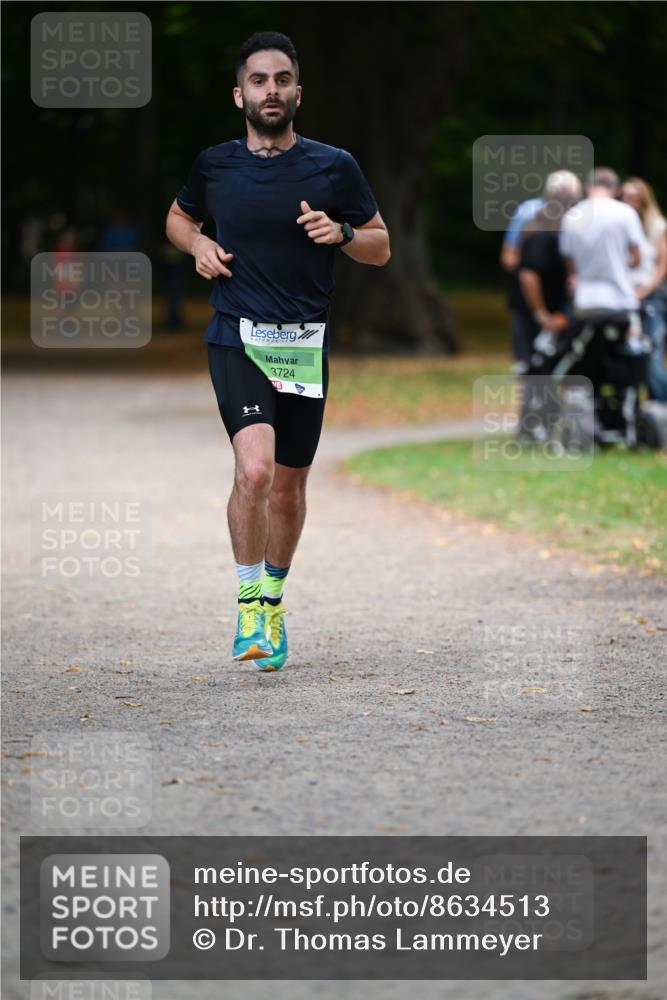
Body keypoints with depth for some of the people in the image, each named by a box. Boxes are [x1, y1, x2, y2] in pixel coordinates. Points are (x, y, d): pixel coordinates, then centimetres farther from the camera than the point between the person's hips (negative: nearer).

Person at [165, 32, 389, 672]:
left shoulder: (334, 167, 2)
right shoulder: (214, 165, 4)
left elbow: (381, 247, 10)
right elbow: (178, 216, 23)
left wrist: (340, 233, -11)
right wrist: (197, 244, 1)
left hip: (304, 344, 2)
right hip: (236, 339, -1)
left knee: (288, 486, 10)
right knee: (254, 469, -21)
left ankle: (273, 598, 34)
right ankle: (248, 600, -5)